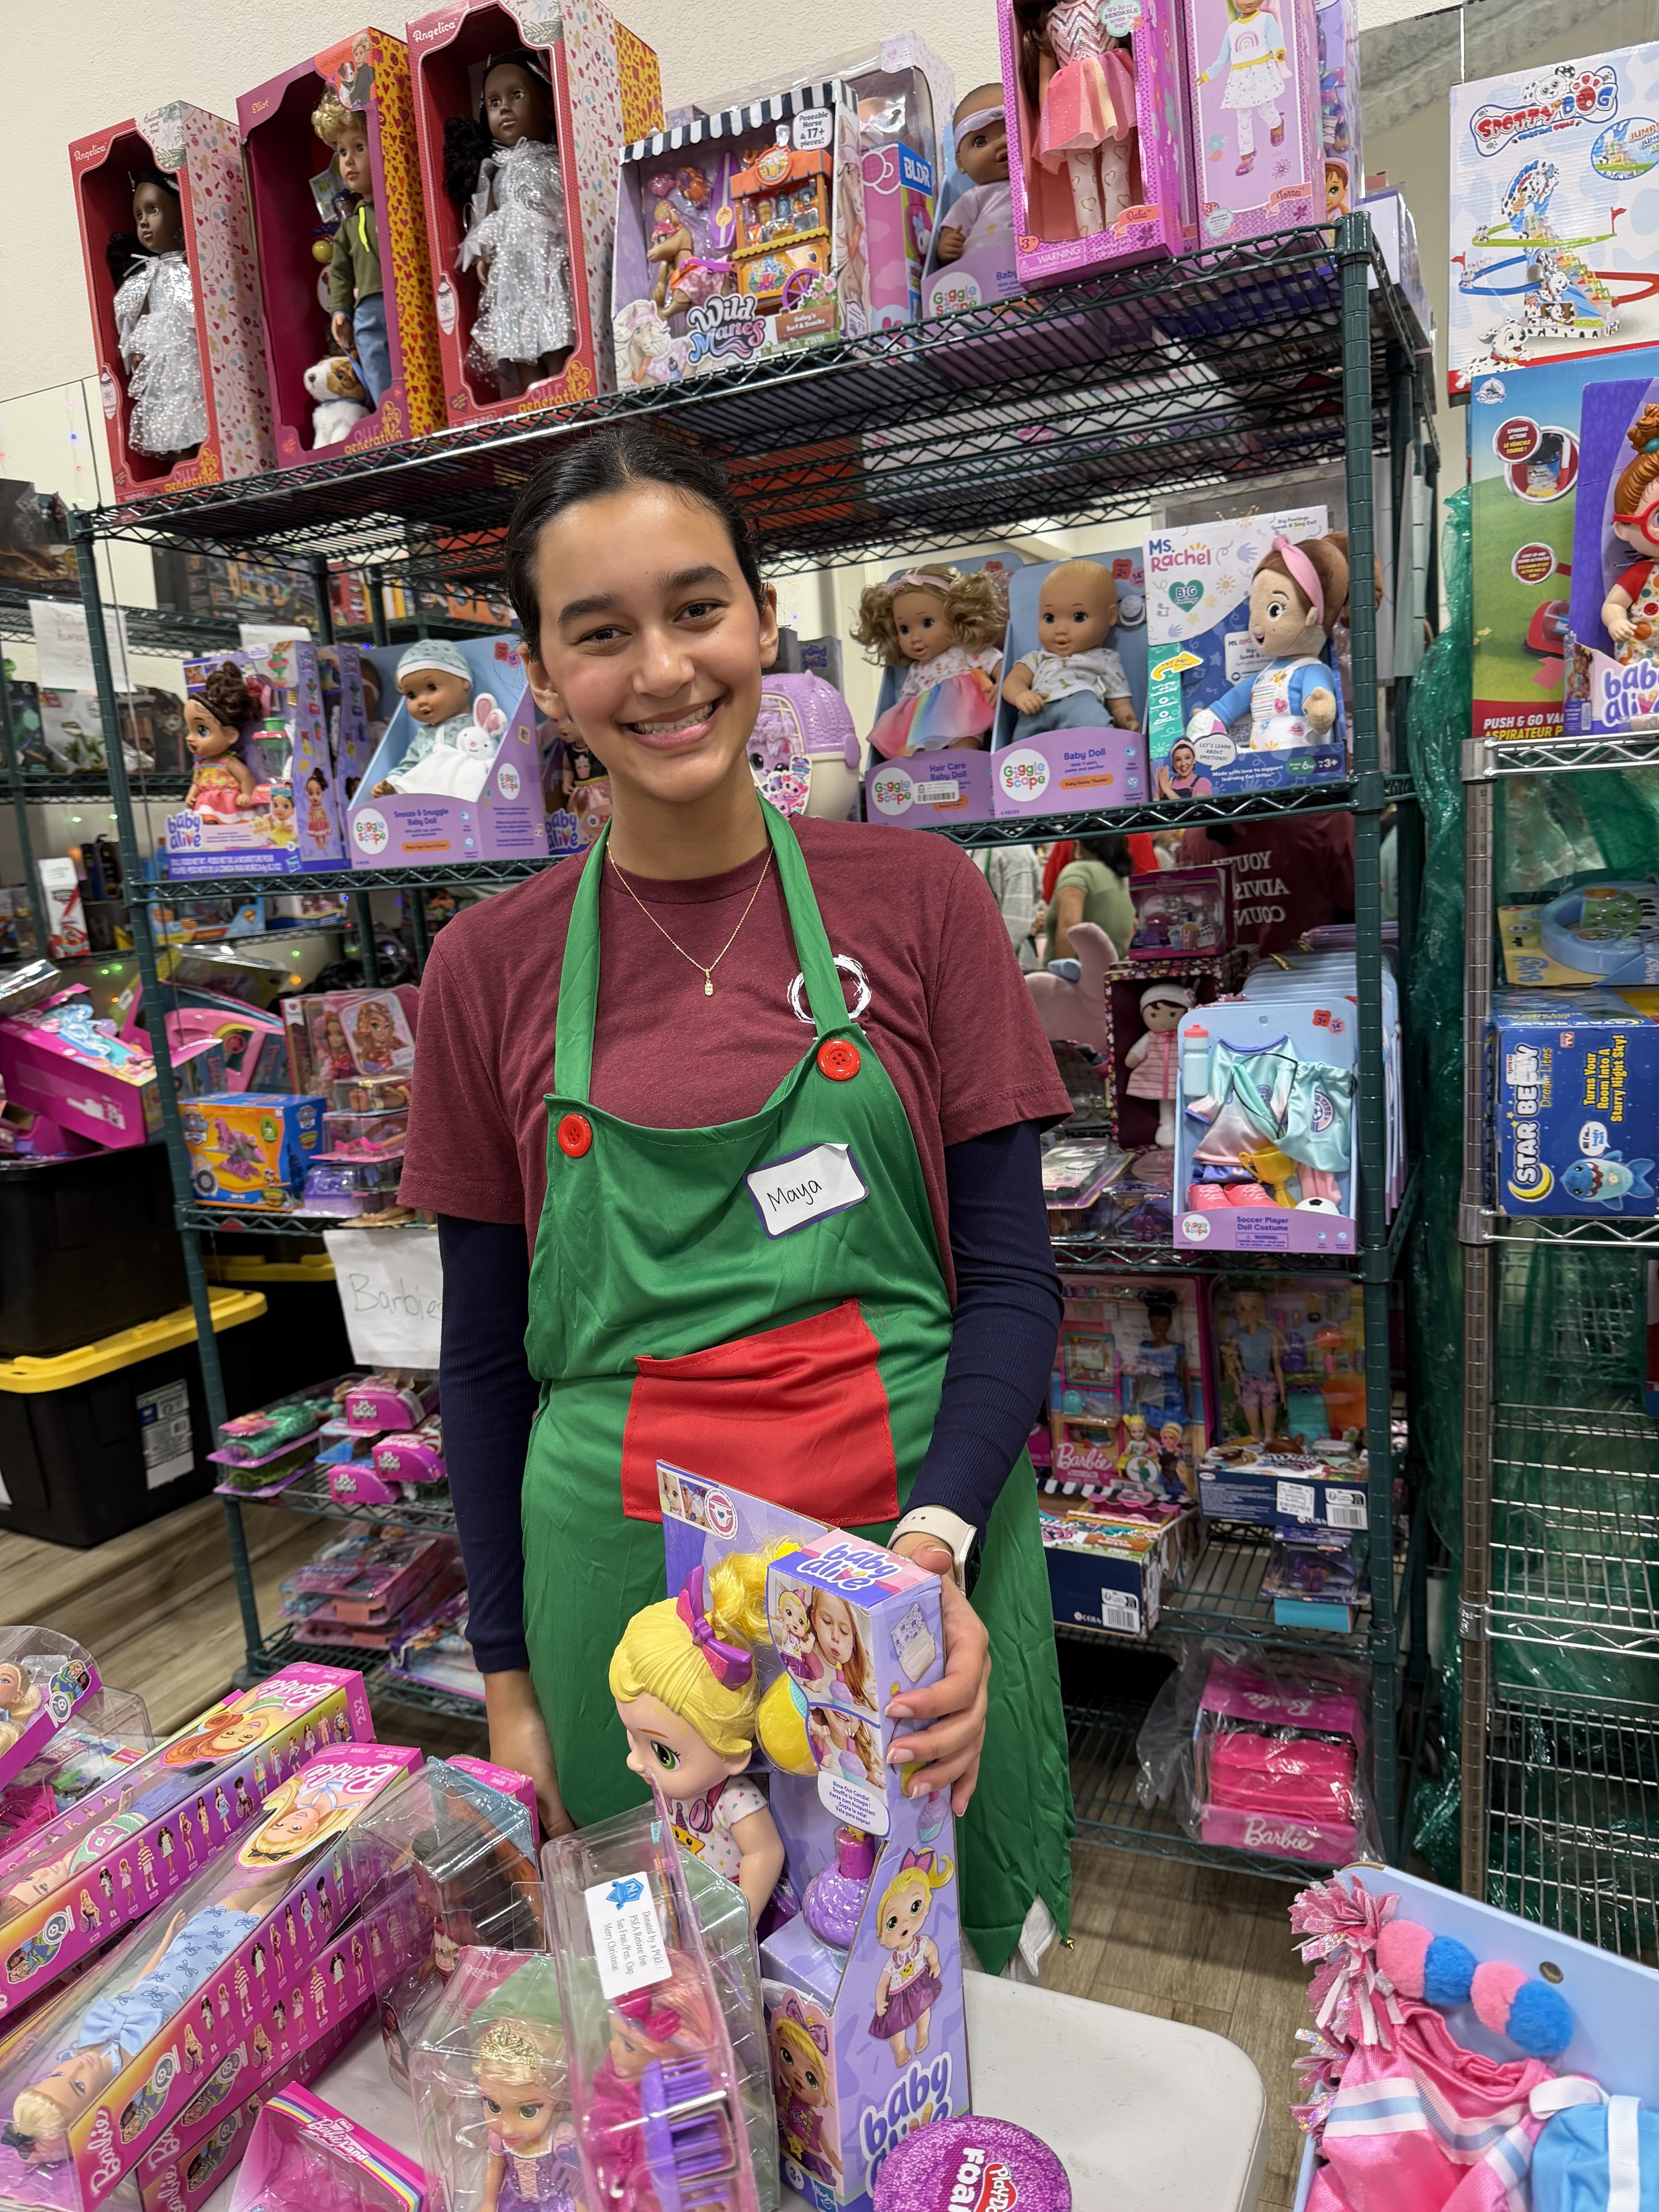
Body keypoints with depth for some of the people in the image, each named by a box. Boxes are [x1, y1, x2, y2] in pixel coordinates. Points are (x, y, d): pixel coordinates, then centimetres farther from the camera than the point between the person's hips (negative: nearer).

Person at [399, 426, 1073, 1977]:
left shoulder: (916, 898, -4)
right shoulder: (491, 969, -1)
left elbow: (1009, 1275, -3)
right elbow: (486, 1354, 4)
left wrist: (937, 1534, -19)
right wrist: (509, 1675, 6)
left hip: (919, 1545, 0)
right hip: (631, 1585, 1)